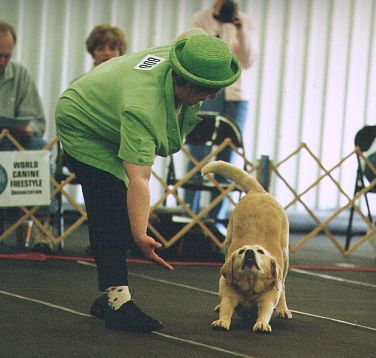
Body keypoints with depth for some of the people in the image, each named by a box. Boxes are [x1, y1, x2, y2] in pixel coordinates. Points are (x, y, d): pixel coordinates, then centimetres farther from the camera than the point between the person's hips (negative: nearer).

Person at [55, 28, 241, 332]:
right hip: (83, 127, -9)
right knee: (111, 211, -20)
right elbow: (138, 180, -48)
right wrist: (140, 236, -54)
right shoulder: (142, 109, -44)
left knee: (122, 212, 9)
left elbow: (195, 33, 2)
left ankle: (109, 296, 16)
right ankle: (118, 301, -22)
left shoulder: (183, 56, -24)